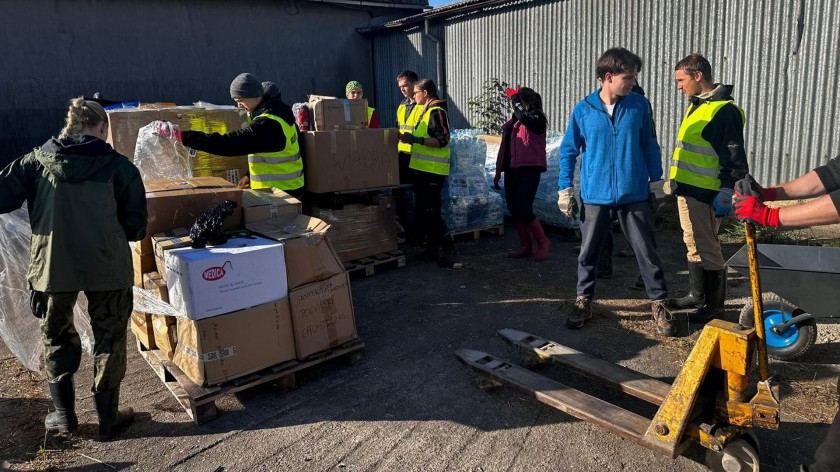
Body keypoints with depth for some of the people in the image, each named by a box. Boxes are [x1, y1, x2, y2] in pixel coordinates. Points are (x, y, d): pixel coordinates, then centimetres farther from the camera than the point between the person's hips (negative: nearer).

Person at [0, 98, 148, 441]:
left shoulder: (37, 160, 0)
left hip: (52, 266, 2)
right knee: (109, 339, 14)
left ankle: (64, 414, 30)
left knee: (56, 338, 22)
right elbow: (136, 227, -4)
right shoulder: (119, 166, -6)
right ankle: (108, 418, 22)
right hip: (108, 267, -2)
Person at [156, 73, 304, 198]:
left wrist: (181, 135, -30)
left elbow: (229, 144, -31)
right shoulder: (278, 111, 8)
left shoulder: (268, 124, -24)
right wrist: (250, 175, 15)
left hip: (279, 193, -10)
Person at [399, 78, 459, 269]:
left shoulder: (436, 112, -12)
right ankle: (432, 248, 22)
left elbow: (442, 140, -21)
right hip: (422, 169, 10)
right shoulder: (426, 112, 18)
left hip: (432, 171, -10)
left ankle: (449, 249, -5)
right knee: (423, 212, 13)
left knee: (430, 212, -11)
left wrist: (417, 140, -25)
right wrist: (410, 138, 17)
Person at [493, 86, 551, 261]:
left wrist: (515, 101, -9)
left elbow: (523, 116, -27)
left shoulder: (537, 118, -5)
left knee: (523, 209, -13)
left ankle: (543, 242, 5)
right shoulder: (511, 123, 15)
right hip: (512, 170, 8)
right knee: (514, 209, 7)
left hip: (529, 169, -8)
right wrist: (498, 171, 18)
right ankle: (525, 246, 18)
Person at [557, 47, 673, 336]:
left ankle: (659, 303, 23)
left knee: (646, 251, 7)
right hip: (595, 195, 0)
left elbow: (650, 145, 9)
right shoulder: (583, 110, -4)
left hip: (635, 194, 1)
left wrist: (656, 180, 9)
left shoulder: (639, 105, 0)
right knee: (588, 252, 10)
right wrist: (565, 188, 1)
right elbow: (569, 151, 3)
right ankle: (583, 300, 27)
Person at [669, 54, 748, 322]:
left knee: (707, 248, -1)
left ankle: (714, 305, 11)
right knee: (693, 245, 16)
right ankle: (696, 296, 29)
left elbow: (735, 158, -17)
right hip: (687, 189, 9)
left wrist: (726, 194, -20)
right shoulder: (696, 105, 14)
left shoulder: (724, 110, -14)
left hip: (705, 194, -9)